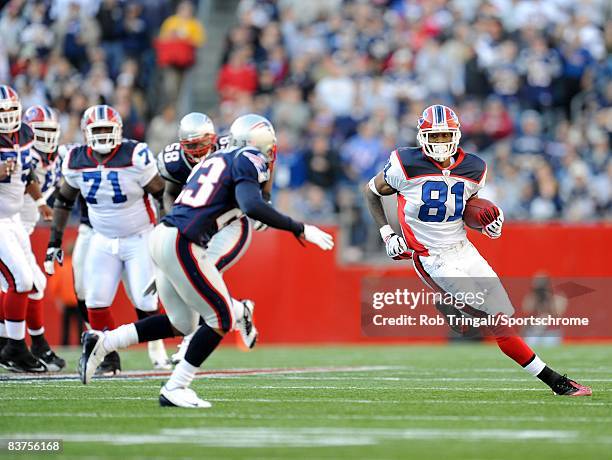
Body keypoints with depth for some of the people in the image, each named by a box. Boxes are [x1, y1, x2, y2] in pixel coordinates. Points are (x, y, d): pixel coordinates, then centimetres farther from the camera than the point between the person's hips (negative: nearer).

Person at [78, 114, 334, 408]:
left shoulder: (215, 160, 23)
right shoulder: (246, 161, -4)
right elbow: (252, 206, -20)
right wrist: (300, 229, -16)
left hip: (162, 237, 9)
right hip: (182, 244, -9)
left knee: (182, 324, 19)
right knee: (221, 319, 0)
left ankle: (102, 343, 18)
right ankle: (174, 389, 2)